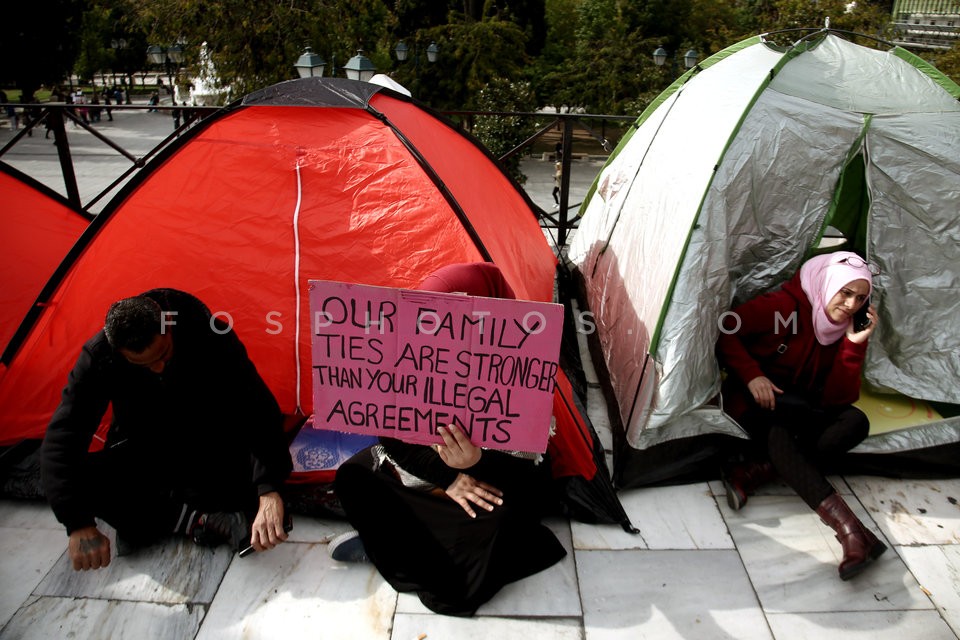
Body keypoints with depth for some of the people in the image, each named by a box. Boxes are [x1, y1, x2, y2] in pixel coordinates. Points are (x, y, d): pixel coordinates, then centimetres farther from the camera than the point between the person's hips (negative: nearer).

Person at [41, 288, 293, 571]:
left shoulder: (212, 337, -28)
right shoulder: (99, 356, -23)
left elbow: (259, 410, -33)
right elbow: (60, 440, -25)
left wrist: (270, 492, -45)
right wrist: (78, 524, -38)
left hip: (208, 453, -2)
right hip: (142, 455, 2)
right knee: (77, 478, -28)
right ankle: (198, 520, -27)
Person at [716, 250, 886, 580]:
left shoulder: (847, 329, 0)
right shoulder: (784, 305, -16)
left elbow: (838, 398, -8)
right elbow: (725, 331, -15)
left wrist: (855, 345, -18)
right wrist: (751, 375, -22)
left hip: (798, 411, 5)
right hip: (754, 403, -5)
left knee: (855, 421, -23)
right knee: (777, 433, -37)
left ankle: (753, 471, -33)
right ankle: (849, 529, -43)